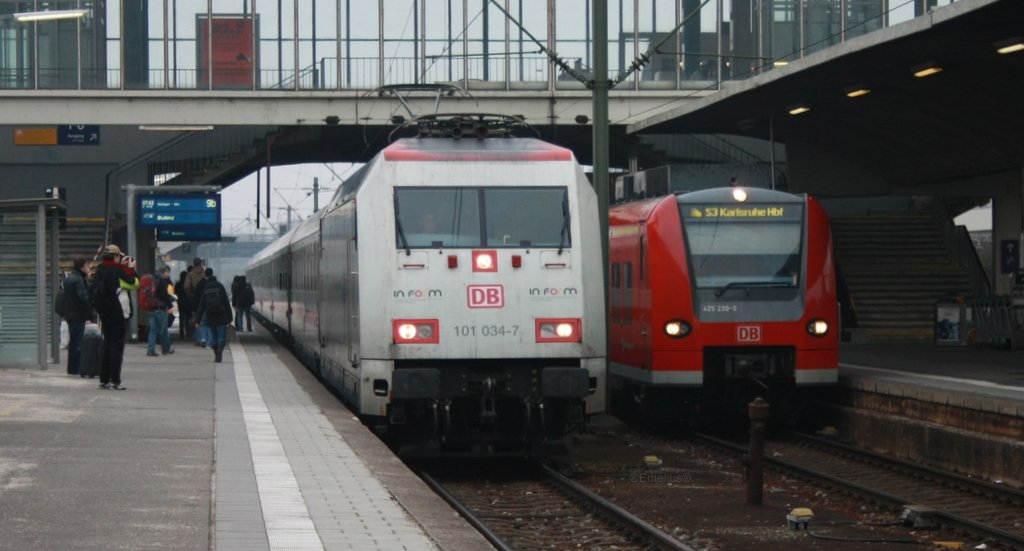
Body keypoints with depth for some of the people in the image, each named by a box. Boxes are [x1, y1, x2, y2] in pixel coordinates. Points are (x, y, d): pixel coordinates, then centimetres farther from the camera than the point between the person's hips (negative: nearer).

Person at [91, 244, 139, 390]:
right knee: (117, 345, -4)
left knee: (107, 345, 15)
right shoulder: (118, 271, -15)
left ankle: (104, 379, 16)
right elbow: (135, 283, -10)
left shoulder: (100, 270, 5)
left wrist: (124, 267, 13)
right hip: (118, 312, -7)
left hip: (104, 312, 7)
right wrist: (131, 269, 6)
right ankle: (115, 381, -7)